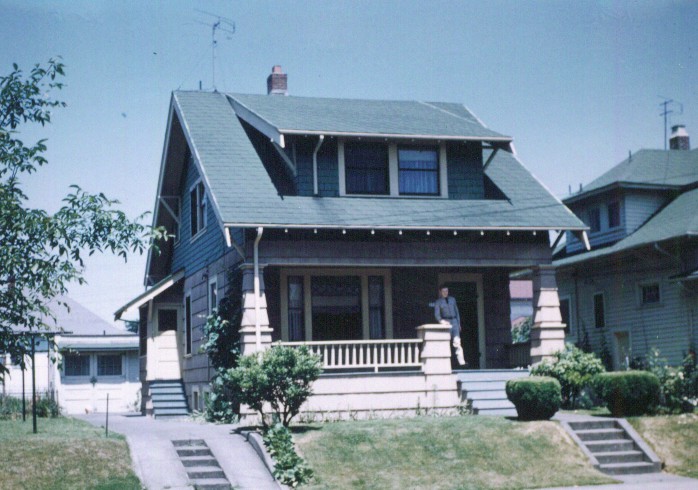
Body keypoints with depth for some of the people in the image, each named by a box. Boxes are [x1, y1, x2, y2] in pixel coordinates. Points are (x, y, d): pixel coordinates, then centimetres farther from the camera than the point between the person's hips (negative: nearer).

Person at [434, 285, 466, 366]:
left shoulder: (452, 299, 18)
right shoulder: (438, 302, 6)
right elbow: (437, 314, -5)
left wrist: (458, 323, 15)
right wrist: (441, 321, -25)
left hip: (454, 321, 3)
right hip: (446, 322, -3)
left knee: (457, 341, -8)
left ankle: (461, 361, -14)